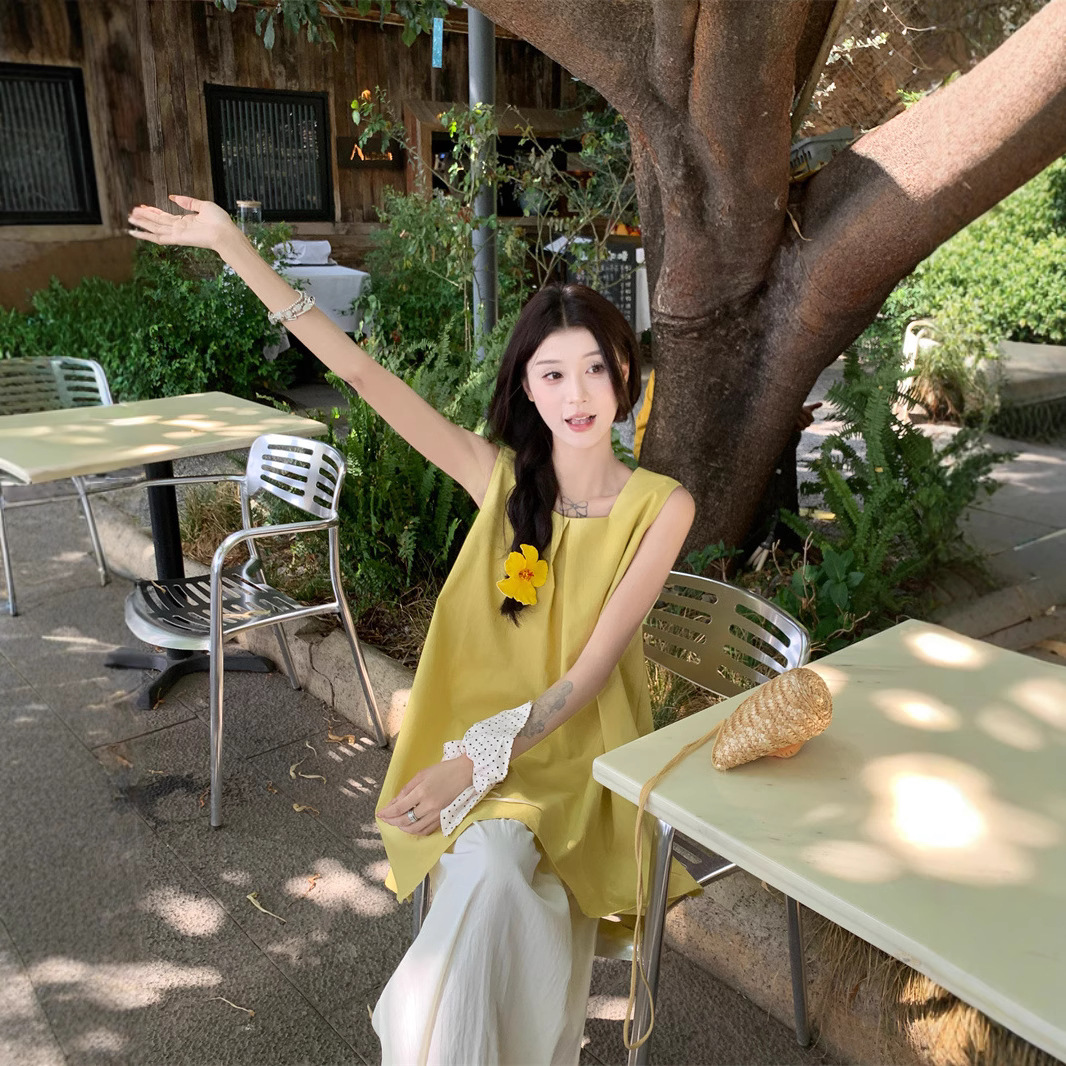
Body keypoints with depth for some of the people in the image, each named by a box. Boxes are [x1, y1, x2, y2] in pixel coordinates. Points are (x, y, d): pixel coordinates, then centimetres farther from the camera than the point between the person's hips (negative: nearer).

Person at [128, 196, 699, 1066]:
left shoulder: (660, 505, -10)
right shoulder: (501, 478, -4)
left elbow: (589, 675, -15)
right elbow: (364, 375, -8)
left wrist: (473, 761, -27)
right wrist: (232, 245, -10)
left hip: (575, 760, -1)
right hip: (472, 749, 2)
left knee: (490, 875, -27)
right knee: (488, 872, -27)